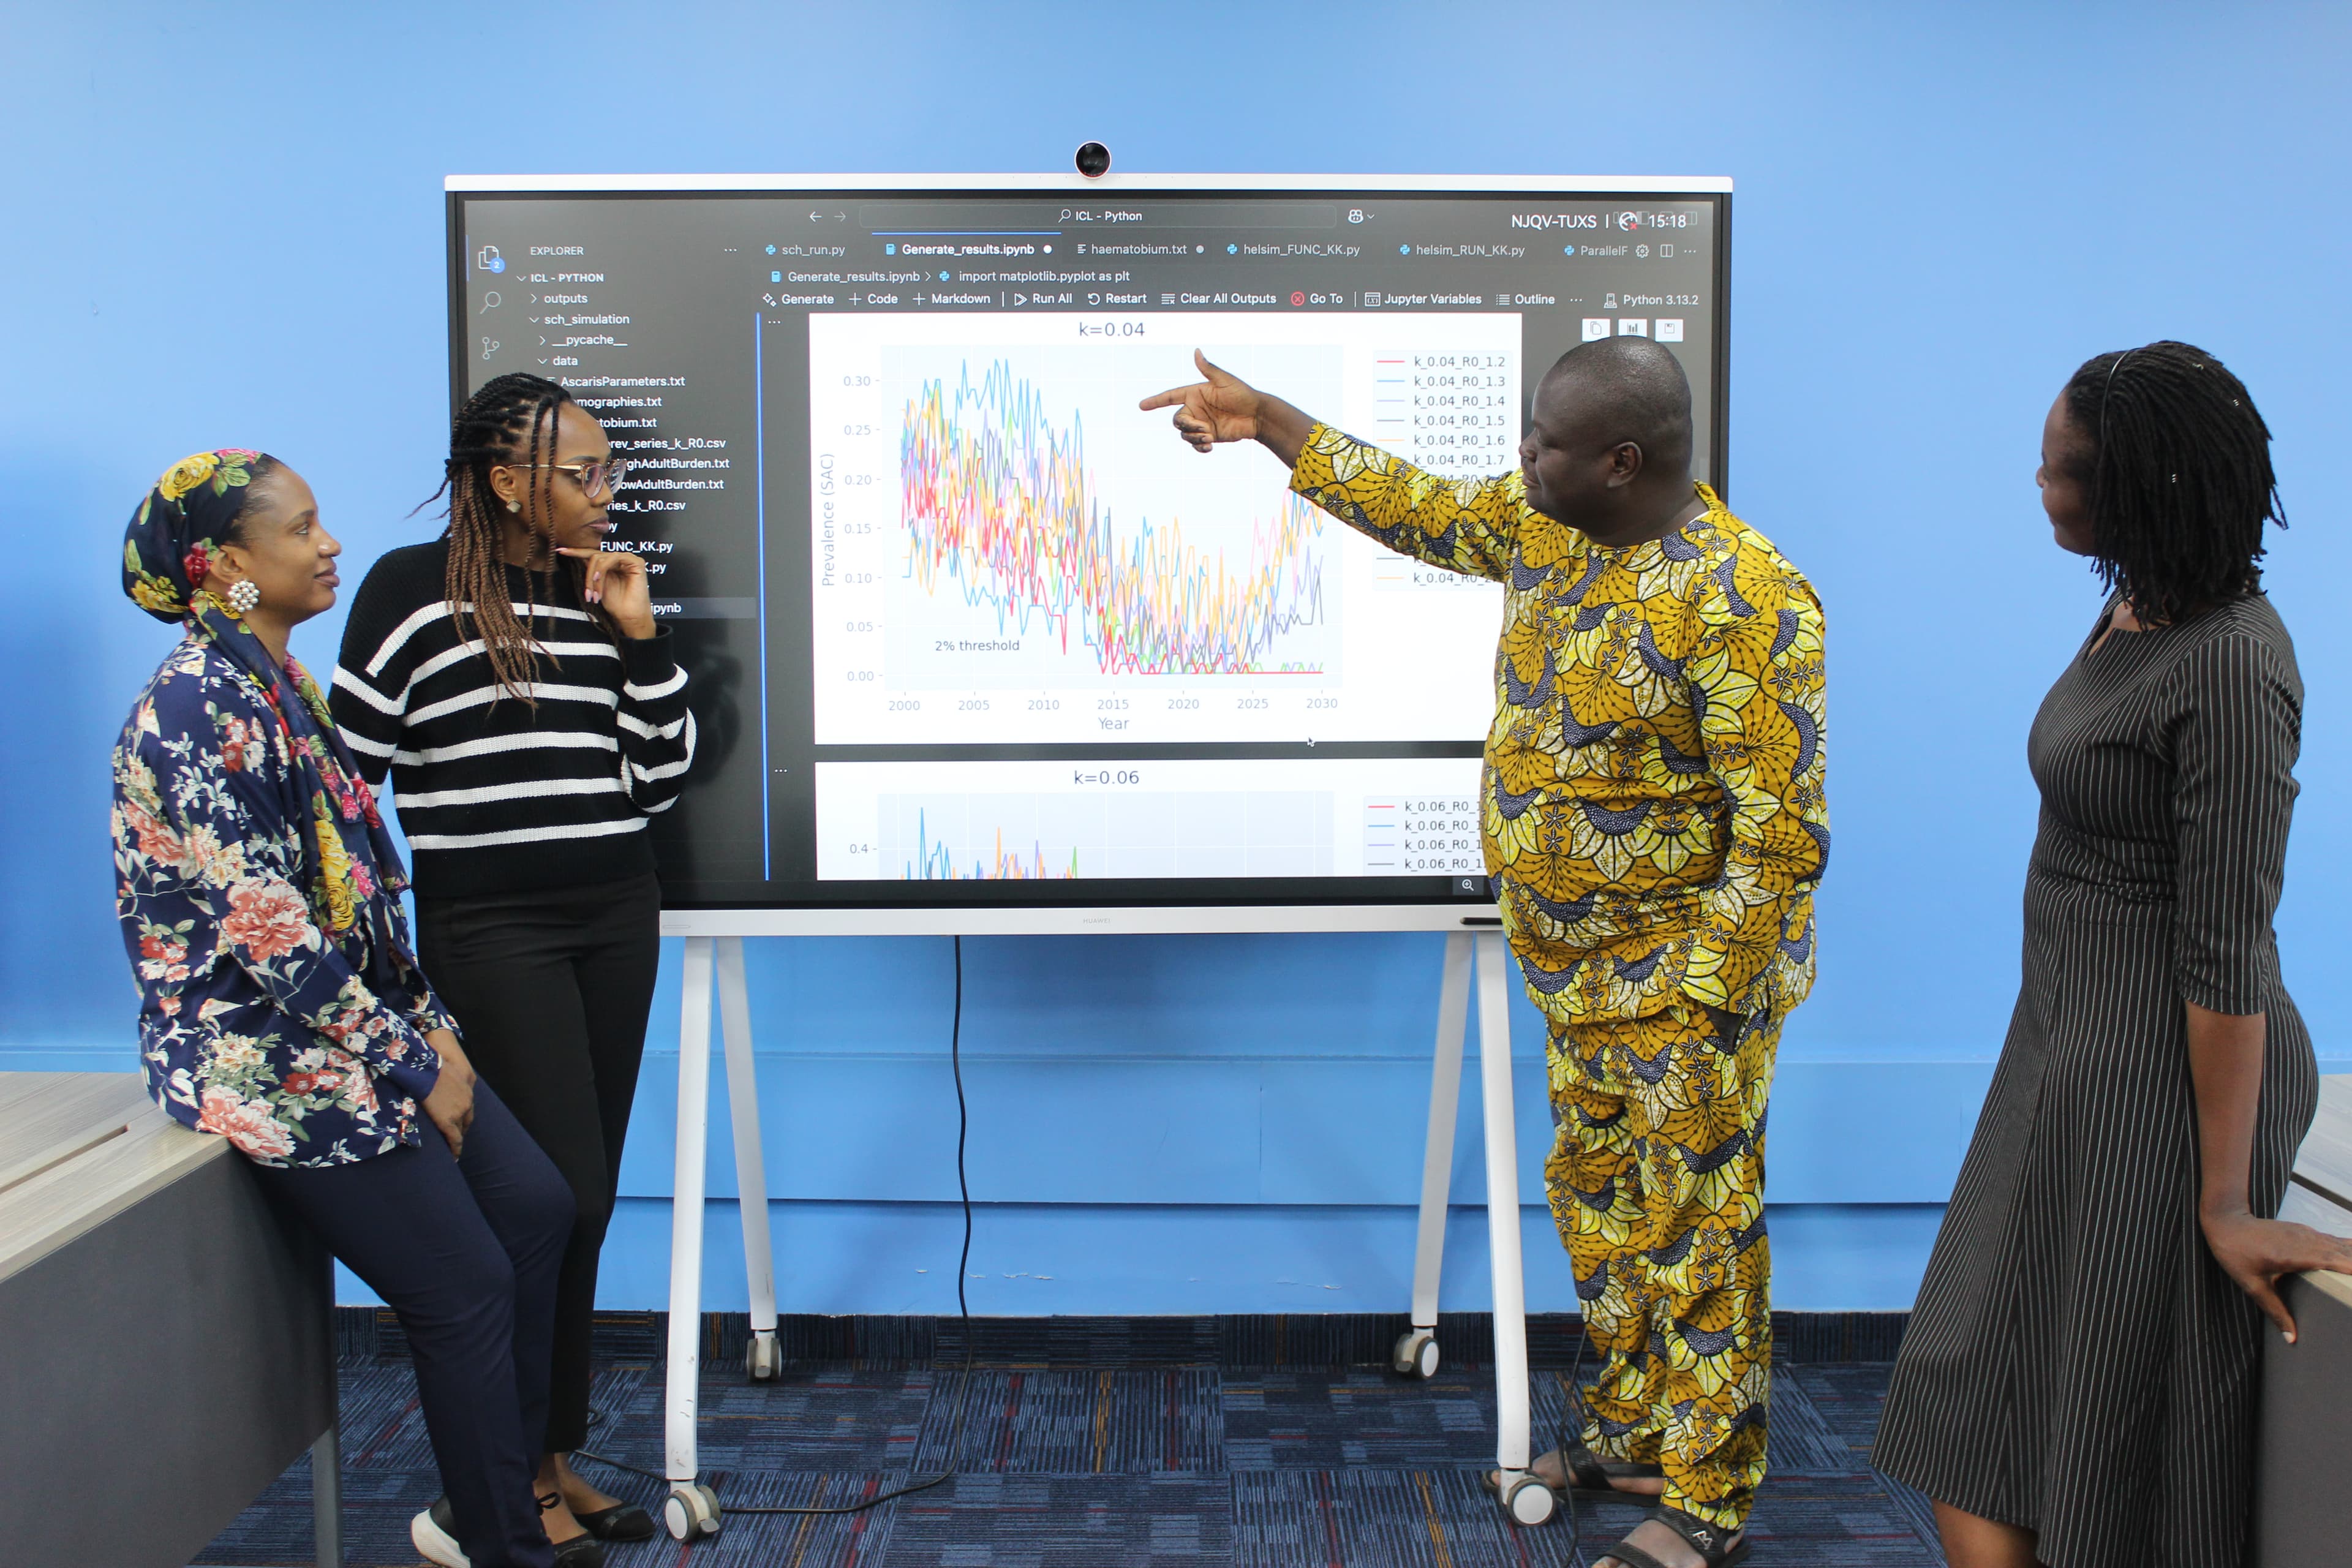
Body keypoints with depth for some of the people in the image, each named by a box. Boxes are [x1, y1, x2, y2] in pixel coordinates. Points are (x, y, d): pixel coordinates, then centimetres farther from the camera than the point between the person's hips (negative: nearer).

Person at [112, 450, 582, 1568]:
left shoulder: (277, 683, 10)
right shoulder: (198, 707, -19)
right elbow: (269, 933, -23)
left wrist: (431, 1022, 8)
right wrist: (415, 1066, -16)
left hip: (352, 1023, 9)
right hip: (264, 1054, -9)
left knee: (536, 1209, 4)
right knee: (467, 1287, -6)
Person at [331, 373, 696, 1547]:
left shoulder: (604, 594, 9)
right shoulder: (411, 590, -6)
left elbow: (657, 781, 7)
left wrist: (639, 637, -1)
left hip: (617, 918, 5)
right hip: (490, 929, -5)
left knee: (583, 1200, 9)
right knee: (563, 1194, -8)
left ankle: (550, 1454, 24)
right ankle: (511, 1476, 12)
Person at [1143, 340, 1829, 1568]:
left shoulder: (1742, 598, -24)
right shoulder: (1545, 524, 1)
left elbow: (1781, 831, -23)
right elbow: (1419, 508, 18)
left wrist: (1705, 1006, -23)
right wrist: (1268, 422, 16)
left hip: (1686, 968, -8)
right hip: (1575, 959, 9)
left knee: (1698, 1224, 3)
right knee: (1598, 1202, 19)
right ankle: (1633, 1434, 37)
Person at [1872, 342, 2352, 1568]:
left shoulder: (2230, 665, -21)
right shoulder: (2135, 611, 7)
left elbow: (2227, 953, -21)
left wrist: (2225, 1199, -17)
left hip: (2163, 1080, -9)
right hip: (2070, 1045, 9)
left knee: (2122, 1438, 7)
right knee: (1979, 1393, 13)